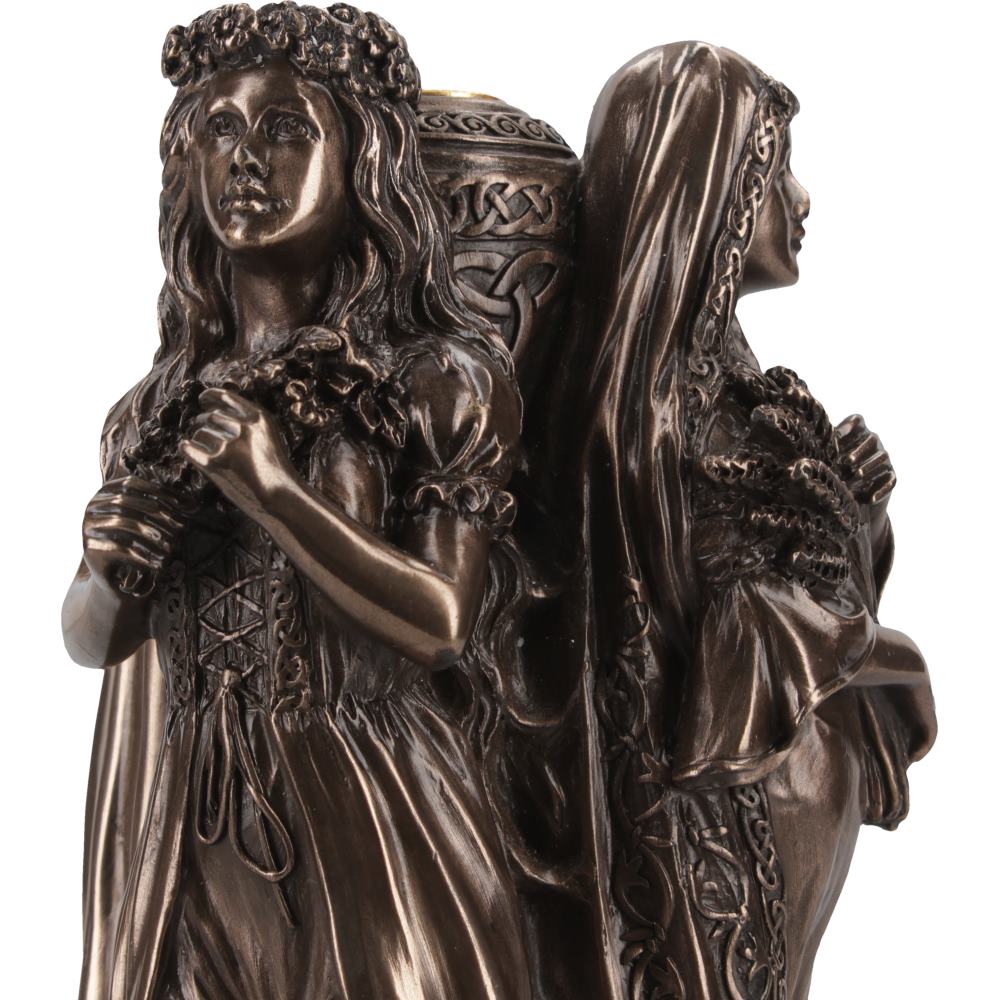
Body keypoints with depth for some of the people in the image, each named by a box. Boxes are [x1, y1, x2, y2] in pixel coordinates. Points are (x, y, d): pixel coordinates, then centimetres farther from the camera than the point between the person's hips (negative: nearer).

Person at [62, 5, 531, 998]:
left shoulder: (444, 382, -5)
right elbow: (88, 638, 11)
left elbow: (445, 623, -12)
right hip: (184, 831, 4)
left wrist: (276, 497, -19)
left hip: (371, 820, -3)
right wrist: (109, 572, -11)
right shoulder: (158, 404, 6)